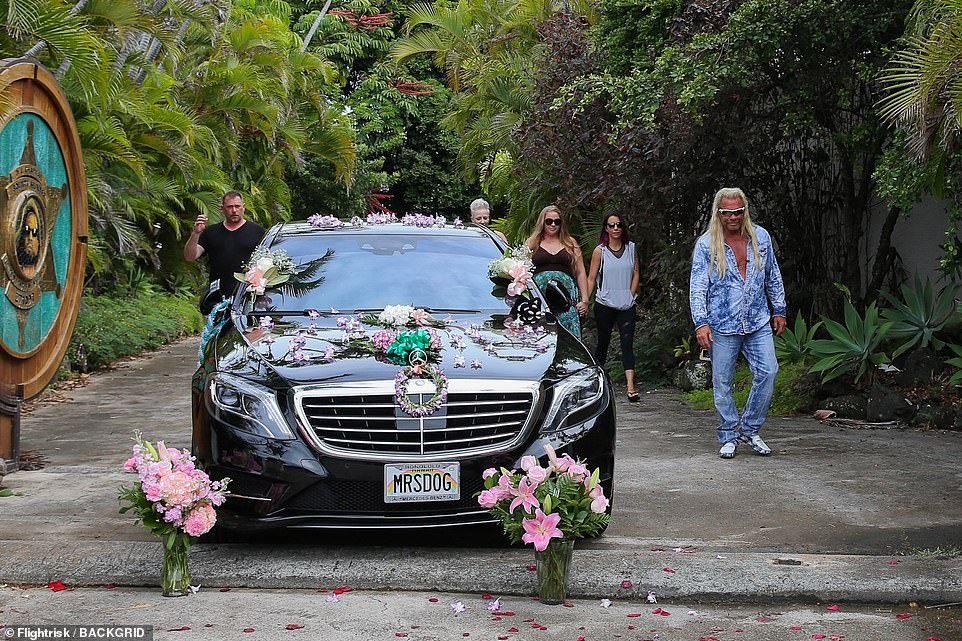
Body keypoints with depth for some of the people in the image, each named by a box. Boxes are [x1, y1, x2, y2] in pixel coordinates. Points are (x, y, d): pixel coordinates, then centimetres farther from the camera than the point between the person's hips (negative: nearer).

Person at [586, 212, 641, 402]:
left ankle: (631, 387, -20)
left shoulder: (631, 248, 6)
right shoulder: (600, 251, 0)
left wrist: (631, 294, 0)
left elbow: (636, 273, 11)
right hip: (604, 305, -1)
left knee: (627, 343, -10)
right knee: (603, 342, 10)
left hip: (626, 306, 1)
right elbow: (591, 278, 0)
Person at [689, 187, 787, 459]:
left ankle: (749, 428, 11)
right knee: (722, 383, 2)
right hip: (722, 325, -2)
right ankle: (729, 436, 15)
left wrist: (779, 311, 15)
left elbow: (773, 277, 16)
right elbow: (697, 286, -6)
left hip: (758, 322, 2)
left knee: (768, 372, -6)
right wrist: (701, 322, -14)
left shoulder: (761, 238, 5)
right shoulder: (706, 244, -4)